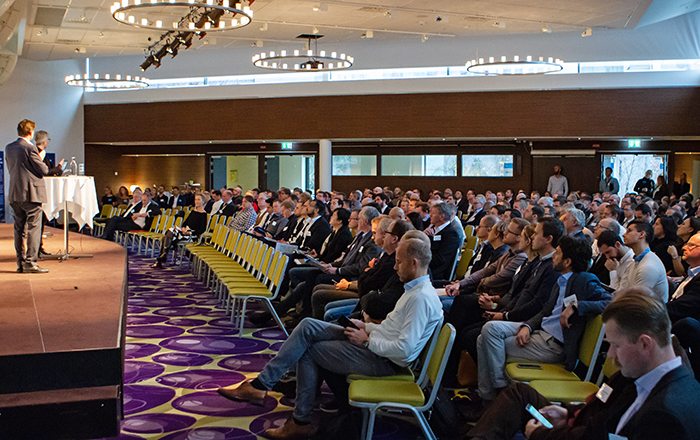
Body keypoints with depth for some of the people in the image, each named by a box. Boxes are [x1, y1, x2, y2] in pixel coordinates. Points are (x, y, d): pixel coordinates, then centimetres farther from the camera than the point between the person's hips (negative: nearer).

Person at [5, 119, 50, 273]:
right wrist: (42, 163, 10)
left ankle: (21, 263, 14)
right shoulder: (30, 148, -14)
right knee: (34, 229, -3)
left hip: (14, 194, 7)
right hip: (31, 193, -7)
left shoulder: (9, 148, 9)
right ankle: (30, 263, -4)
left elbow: (10, 169, 17)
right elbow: (44, 170, -10)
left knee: (19, 229, 11)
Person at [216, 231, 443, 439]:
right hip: (371, 342, 10)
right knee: (308, 326, -2)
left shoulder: (421, 298, -22)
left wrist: (367, 340, -16)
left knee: (308, 348, -5)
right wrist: (368, 327, 7)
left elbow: (404, 349, -28)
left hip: (382, 361, -10)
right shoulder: (415, 289, 11)